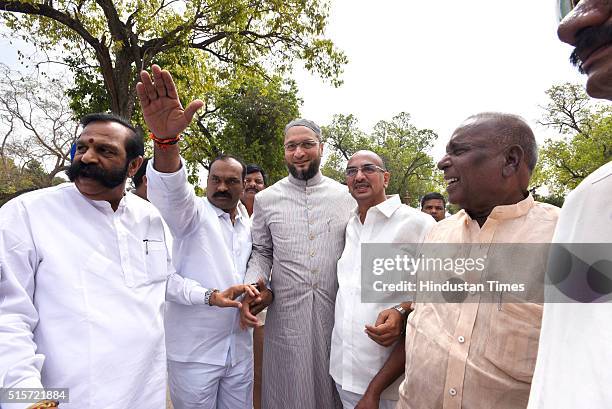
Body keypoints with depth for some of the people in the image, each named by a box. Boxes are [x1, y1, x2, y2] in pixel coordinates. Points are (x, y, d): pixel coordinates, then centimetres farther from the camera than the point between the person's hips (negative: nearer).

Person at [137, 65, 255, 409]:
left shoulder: (249, 224, 8)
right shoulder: (192, 212, -10)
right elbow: (171, 191, -33)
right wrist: (166, 140, -49)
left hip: (240, 345, 5)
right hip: (194, 348, -5)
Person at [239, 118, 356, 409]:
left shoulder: (346, 196, 2)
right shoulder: (265, 199, 2)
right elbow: (261, 252, 8)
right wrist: (255, 284, -10)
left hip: (337, 312, 1)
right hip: (285, 313, 0)